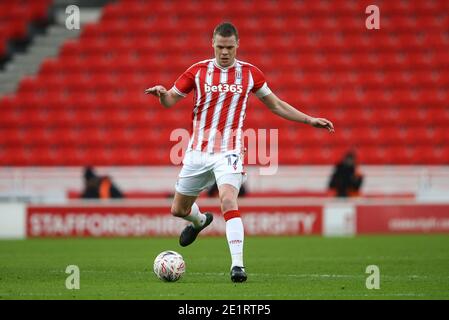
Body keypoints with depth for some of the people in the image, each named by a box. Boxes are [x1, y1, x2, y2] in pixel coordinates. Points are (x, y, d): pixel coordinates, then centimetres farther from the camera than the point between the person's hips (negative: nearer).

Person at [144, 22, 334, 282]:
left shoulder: (250, 73, 1)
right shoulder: (198, 71, -1)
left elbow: (276, 105, 12)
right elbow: (170, 101, 5)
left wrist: (309, 120, 7)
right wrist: (161, 93, -19)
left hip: (229, 151, -2)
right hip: (198, 151, 2)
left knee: (229, 201, -27)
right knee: (179, 209, 14)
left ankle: (238, 265, -28)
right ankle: (200, 221, 52)